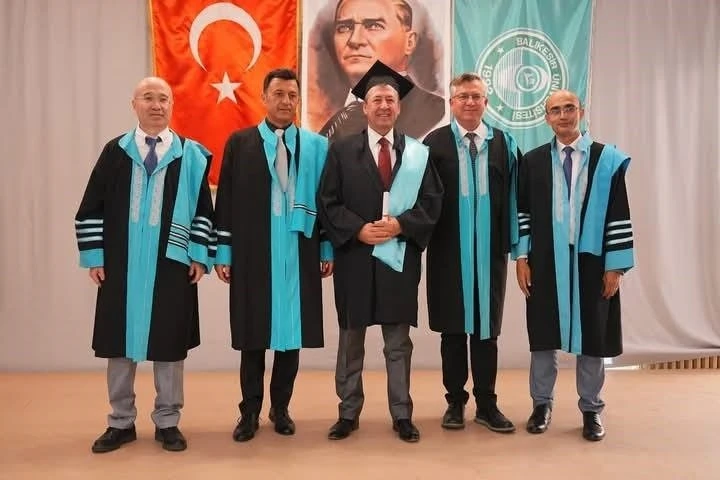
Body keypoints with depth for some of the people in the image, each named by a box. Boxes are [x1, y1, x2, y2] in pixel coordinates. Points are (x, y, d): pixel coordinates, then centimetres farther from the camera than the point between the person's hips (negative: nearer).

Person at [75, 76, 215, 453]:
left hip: (171, 264, -1)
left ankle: (167, 422, 20)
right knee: (119, 341, 9)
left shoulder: (191, 154, 3)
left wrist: (200, 256, -3)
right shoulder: (115, 151, 5)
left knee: (169, 343, 6)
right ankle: (121, 422, 23)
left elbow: (203, 209, 3)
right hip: (121, 264, 1)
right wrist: (94, 256, 0)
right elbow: (92, 208, 6)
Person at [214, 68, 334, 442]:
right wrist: (223, 252, -2)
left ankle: (281, 408, 23)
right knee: (252, 335, 7)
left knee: (292, 331, 8)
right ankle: (250, 412, 21)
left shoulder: (317, 146, 5)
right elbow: (226, 200, 2)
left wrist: (327, 250, 2)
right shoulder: (240, 143, 4)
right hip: (252, 253, -1)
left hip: (298, 252, 1)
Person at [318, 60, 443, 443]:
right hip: (354, 256, 0)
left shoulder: (418, 153, 7)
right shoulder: (342, 150, 4)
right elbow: (327, 202, -1)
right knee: (350, 340, 9)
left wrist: (400, 225, -14)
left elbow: (432, 202, 2)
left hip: (400, 256, 1)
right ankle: (348, 413, 21)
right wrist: (359, 229, -14)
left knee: (398, 342, 8)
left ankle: (402, 415, 19)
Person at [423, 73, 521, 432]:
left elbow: (512, 197, 4)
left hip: (490, 251, 1)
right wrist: (422, 240, -7)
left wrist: (512, 244, -1)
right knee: (452, 329, 8)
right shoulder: (434, 143, 0)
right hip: (449, 251, -1)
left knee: (487, 329, 8)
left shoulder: (504, 144, 6)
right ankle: (455, 402, 22)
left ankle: (487, 405, 19)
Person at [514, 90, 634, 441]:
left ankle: (591, 409, 22)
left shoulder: (608, 159, 0)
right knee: (544, 335, 8)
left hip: (591, 260, -1)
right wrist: (521, 257, -2)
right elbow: (522, 213, 5)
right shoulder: (533, 161, 4)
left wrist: (615, 266, -6)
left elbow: (619, 216, -2)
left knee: (591, 336, 7)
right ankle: (541, 403, 24)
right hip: (546, 260, 1)